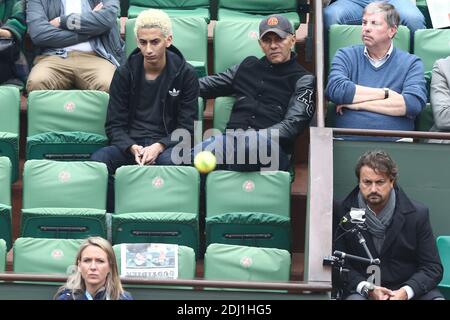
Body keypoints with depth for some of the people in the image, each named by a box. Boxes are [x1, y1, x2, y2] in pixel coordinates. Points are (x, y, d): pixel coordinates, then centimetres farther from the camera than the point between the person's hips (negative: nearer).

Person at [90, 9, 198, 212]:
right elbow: (114, 125, 5)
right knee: (98, 160, -31)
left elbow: (186, 127, 1)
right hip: (130, 144, 2)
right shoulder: (125, 73, 7)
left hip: (166, 146, -2)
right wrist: (133, 148, -17)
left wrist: (159, 147, -19)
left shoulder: (185, 74, 3)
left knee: (169, 161, -39)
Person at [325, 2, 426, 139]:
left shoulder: (412, 63, 10)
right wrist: (385, 93, -3)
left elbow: (414, 103, -8)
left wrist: (358, 103, -5)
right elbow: (335, 89, -6)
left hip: (394, 146, 0)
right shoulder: (346, 56, 14)